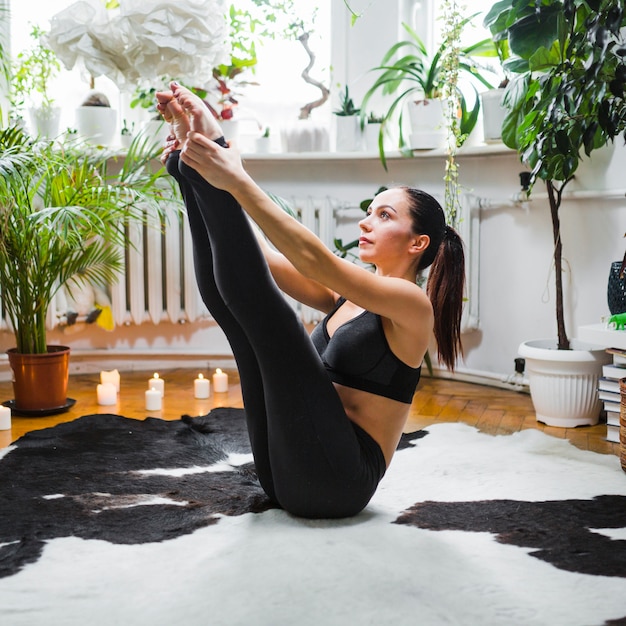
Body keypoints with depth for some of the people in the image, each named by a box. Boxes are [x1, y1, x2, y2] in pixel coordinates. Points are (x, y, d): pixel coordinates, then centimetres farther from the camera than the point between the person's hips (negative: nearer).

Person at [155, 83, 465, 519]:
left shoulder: (412, 304, -5)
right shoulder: (346, 296, 18)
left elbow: (315, 261, -21)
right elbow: (265, 258, 9)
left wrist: (238, 181, -27)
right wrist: (208, 183, -2)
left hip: (337, 478, -7)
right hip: (286, 474, 7)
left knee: (255, 300, -22)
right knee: (226, 296, 0)